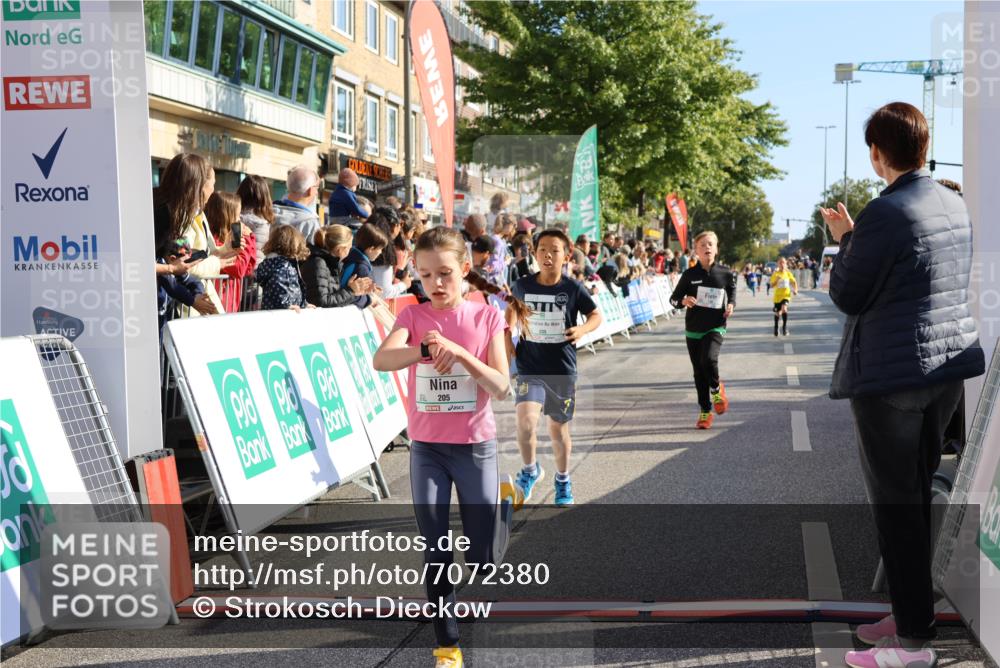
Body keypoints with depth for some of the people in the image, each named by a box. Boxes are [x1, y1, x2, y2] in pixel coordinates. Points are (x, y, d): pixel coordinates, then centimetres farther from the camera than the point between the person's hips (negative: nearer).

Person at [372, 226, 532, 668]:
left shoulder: (486, 317, -4)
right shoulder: (413, 316, -3)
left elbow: (501, 387, -10)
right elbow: (381, 359, -22)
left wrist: (460, 353, -23)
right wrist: (426, 348, -39)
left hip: (475, 446, -1)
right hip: (426, 448, 1)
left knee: (483, 560, 6)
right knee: (436, 555, 4)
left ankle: (504, 500, 37)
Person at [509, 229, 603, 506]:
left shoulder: (573, 288, -6)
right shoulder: (523, 286, -3)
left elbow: (596, 316, 5)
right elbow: (511, 308, 18)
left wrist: (582, 329, -16)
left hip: (562, 369, 0)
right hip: (529, 368, 0)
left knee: (558, 429, 13)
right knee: (525, 422, -21)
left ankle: (563, 481, 37)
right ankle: (530, 470, 6)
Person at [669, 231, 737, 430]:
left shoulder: (725, 273, -1)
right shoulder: (689, 275, -2)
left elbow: (732, 292, 18)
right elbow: (674, 298, 4)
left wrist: (731, 305, -2)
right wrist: (683, 301, -17)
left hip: (715, 327, -2)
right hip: (693, 329, 2)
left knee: (708, 359, -27)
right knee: (699, 372, 8)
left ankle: (716, 388, 5)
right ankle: (705, 411, 21)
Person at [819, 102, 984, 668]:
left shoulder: (885, 213, -18)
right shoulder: (957, 206, 8)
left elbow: (848, 297, -11)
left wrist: (845, 239, 3)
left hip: (891, 373, -8)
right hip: (948, 366, 8)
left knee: (895, 504, -1)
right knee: (917, 497, 17)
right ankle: (913, 612, 26)